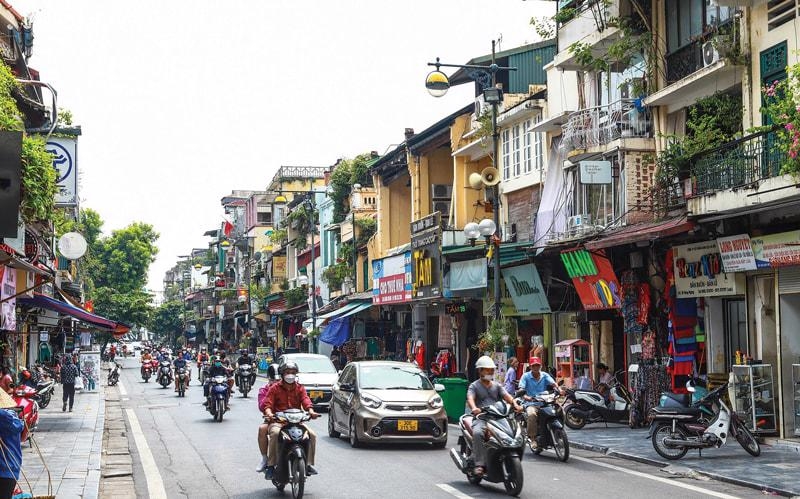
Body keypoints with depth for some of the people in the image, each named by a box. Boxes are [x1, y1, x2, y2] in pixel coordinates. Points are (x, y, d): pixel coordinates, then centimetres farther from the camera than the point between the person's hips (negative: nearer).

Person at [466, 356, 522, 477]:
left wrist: (515, 404, -17)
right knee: (477, 433, -35)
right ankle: (480, 464, -32)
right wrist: (474, 408, -32)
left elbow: (506, 396, 5)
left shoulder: (497, 386, 22)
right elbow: (470, 398, -9)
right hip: (481, 418, -3)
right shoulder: (474, 386, 10)